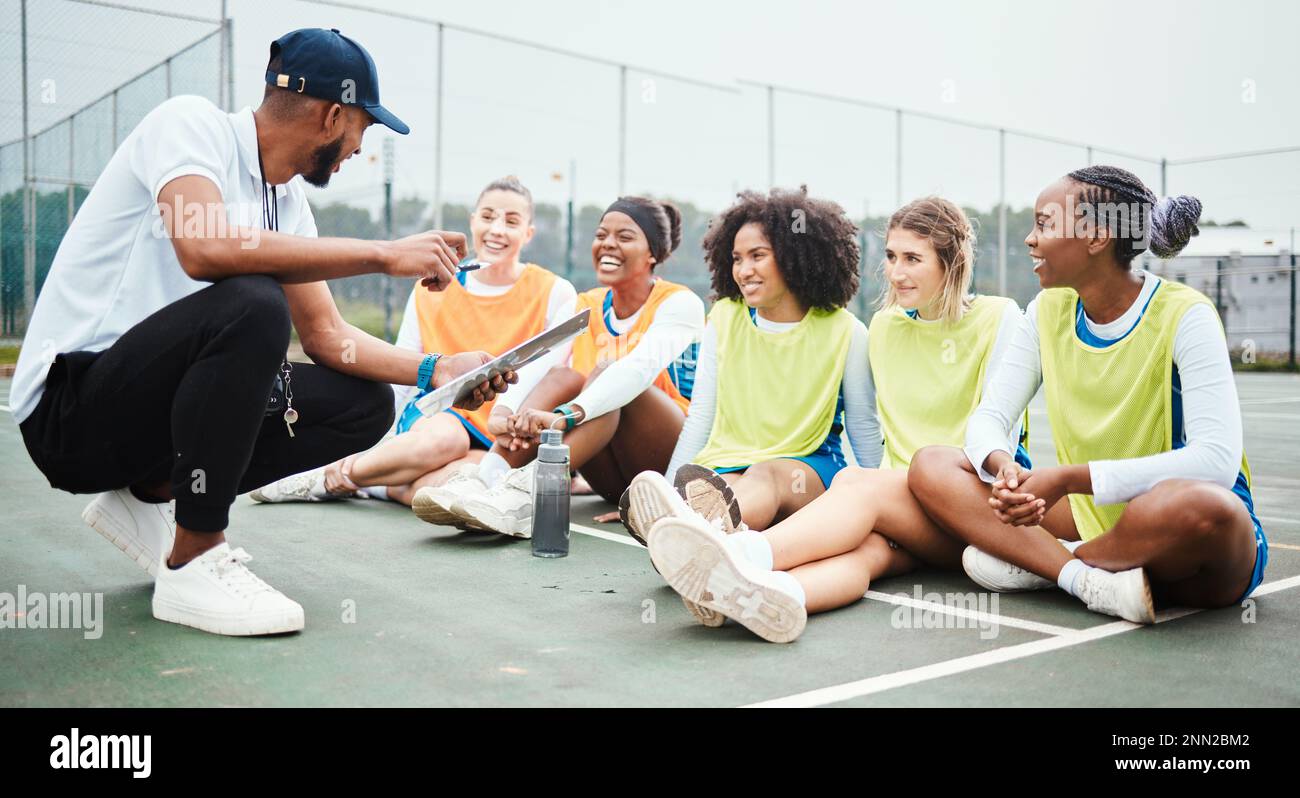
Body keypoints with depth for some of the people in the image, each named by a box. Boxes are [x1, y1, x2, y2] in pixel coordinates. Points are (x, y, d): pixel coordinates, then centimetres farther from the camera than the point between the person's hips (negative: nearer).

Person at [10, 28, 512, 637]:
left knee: (364, 403, 0)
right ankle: (193, 566, -19)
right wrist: (383, 254, -29)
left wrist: (433, 370, -4)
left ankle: (148, 497, 7)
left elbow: (325, 335, 10)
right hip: (65, 407, -8)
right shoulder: (190, 122, -13)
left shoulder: (290, 203, 9)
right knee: (251, 305, -33)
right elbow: (204, 249, -33)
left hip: (149, 398, 8)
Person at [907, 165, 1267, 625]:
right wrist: (1003, 466, -25)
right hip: (1090, 514, 5)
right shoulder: (1048, 312, 2)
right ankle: (1090, 579, -25)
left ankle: (1036, 563, -14)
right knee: (931, 467, -10)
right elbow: (987, 418, 0)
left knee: (1201, 504, -41)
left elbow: (1217, 459, -25)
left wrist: (1068, 478, -31)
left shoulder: (1183, 314, -15)